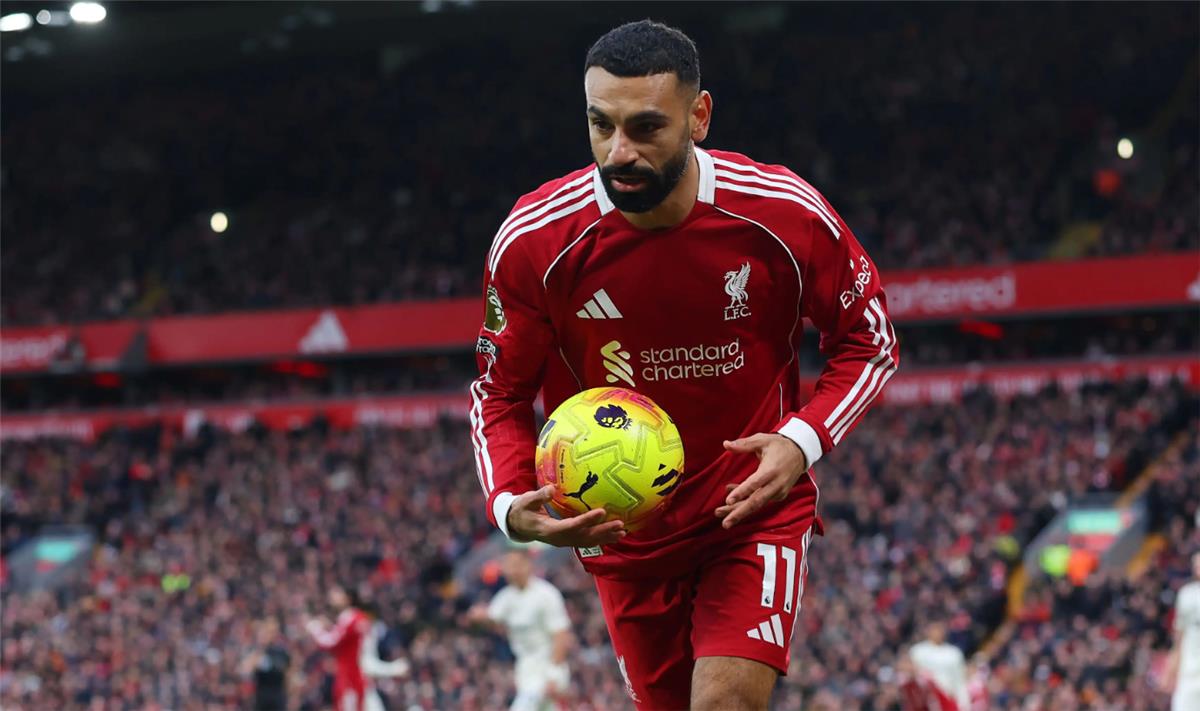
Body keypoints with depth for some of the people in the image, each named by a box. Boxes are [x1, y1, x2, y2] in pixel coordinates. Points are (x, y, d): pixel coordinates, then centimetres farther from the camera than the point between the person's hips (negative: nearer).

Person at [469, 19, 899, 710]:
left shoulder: (789, 215, -17)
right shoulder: (532, 241, -16)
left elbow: (869, 342, -1)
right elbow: (501, 394, -2)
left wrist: (803, 439, -20)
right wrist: (511, 505, -22)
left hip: (757, 505, -2)